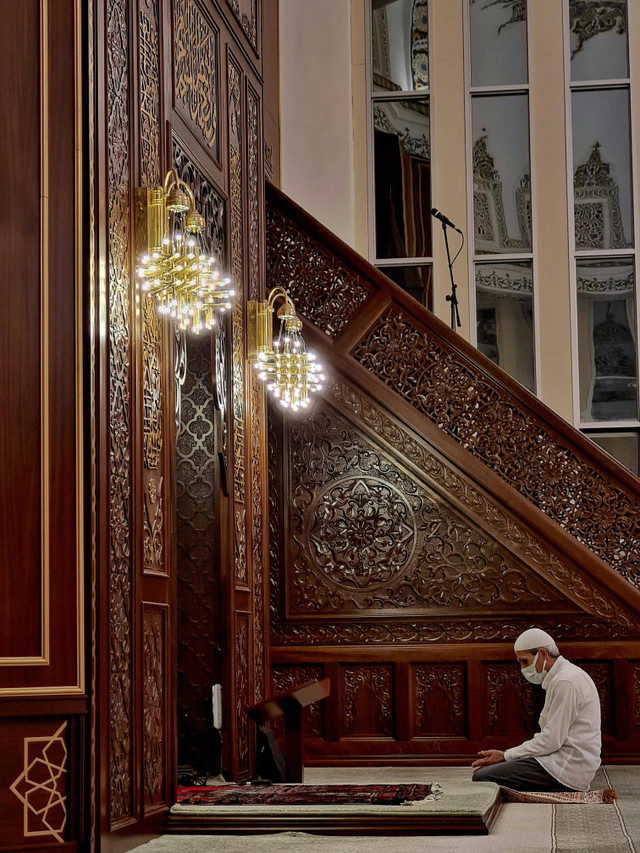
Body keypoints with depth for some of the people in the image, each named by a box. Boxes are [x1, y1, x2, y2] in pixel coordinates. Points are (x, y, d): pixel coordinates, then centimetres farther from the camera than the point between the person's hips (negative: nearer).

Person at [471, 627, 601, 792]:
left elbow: (551, 740, -18)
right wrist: (505, 755, 9)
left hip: (567, 769, -11)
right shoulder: (560, 678, 19)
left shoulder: (566, 682, -15)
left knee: (481, 778, -20)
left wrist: (505, 756, -11)